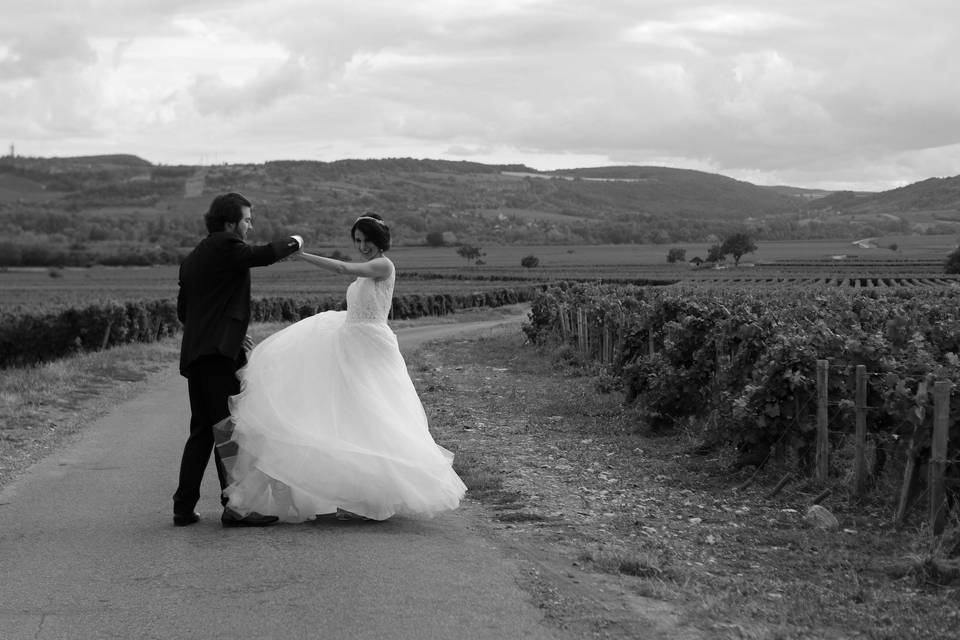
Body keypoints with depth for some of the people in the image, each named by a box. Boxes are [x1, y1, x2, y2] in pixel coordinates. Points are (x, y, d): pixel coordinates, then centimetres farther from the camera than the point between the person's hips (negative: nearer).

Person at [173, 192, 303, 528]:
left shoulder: (193, 257, 23)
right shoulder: (225, 246, -5)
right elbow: (264, 254, -16)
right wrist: (293, 243, 5)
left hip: (193, 353, 9)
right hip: (218, 351, -9)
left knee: (201, 431, 12)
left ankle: (184, 507, 12)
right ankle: (235, 506, -12)